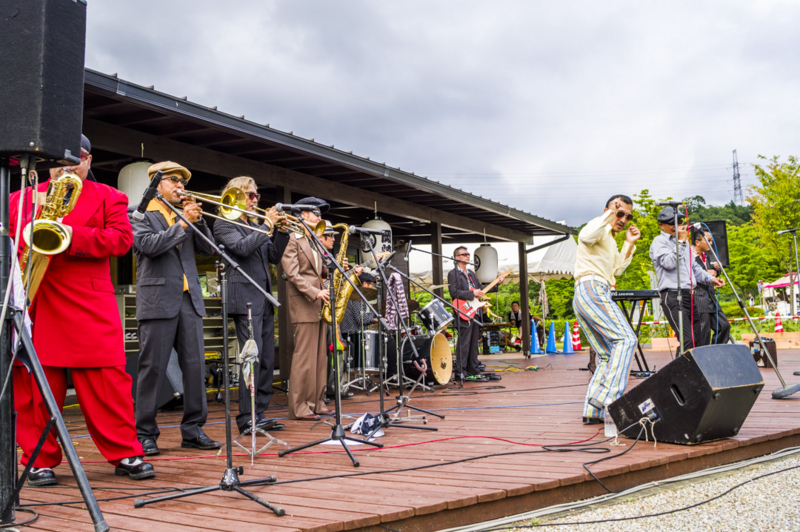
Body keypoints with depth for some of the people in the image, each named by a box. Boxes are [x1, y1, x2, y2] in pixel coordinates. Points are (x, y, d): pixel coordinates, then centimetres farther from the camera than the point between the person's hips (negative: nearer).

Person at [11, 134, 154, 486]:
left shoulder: (108, 197, 12)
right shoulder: (20, 199, 19)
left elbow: (121, 239, -2)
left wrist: (71, 235, -14)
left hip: (89, 307, -2)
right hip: (34, 307, 2)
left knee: (107, 380, -4)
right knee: (35, 384, 3)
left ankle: (125, 454, 6)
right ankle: (40, 459, 14)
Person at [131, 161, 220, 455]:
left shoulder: (184, 215, 21)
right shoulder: (140, 216, 4)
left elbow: (209, 248, 14)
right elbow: (150, 245, -14)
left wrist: (198, 221, 1)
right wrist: (183, 223, -11)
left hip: (189, 299, 5)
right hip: (158, 301, -5)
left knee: (195, 366, 2)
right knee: (153, 368, -2)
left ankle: (193, 430, 10)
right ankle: (145, 434, 6)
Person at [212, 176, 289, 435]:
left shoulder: (255, 225, 22)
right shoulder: (224, 223, 0)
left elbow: (274, 257, 18)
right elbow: (242, 247, -17)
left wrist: (281, 232, 4)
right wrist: (268, 225, -12)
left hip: (264, 297, 8)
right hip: (244, 296, -8)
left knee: (267, 358, 7)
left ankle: (260, 413, 13)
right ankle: (247, 419, -7)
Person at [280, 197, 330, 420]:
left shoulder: (314, 243, 23)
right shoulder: (293, 241, -4)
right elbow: (292, 273, -14)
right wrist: (315, 292, -21)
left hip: (318, 304, 9)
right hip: (303, 304, -9)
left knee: (319, 355, 8)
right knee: (304, 356, -9)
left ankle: (315, 402, 14)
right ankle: (298, 407, -4)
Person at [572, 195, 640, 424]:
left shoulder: (610, 238, 32)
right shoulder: (600, 230, 0)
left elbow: (616, 269, 28)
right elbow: (586, 235, -25)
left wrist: (629, 244, 21)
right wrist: (610, 213, -22)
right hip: (592, 289, -10)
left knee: (607, 357, 6)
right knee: (625, 338, -21)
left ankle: (592, 411, 1)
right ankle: (607, 395, -31)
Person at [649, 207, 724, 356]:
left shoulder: (684, 241, 24)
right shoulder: (659, 241, -2)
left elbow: (694, 267, 28)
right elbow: (669, 263, -17)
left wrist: (710, 279, 12)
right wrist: (681, 242, -14)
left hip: (689, 294, 9)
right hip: (672, 295, -9)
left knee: (697, 337, 7)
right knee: (688, 341, -19)